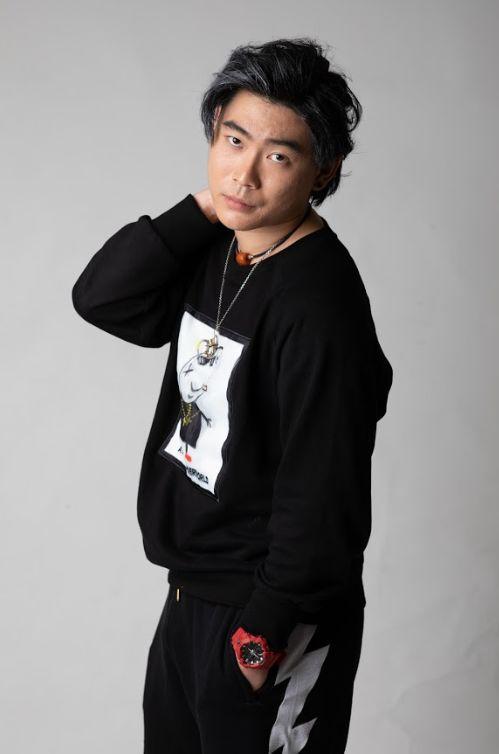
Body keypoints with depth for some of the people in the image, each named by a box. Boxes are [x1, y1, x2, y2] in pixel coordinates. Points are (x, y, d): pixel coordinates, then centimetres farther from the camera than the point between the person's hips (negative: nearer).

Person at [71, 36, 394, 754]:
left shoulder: (320, 302, -25)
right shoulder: (220, 250, 1)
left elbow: (324, 493, -24)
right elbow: (100, 298, -3)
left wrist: (267, 627, -18)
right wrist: (201, 209, -11)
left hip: (270, 617, -8)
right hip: (191, 592, 8)